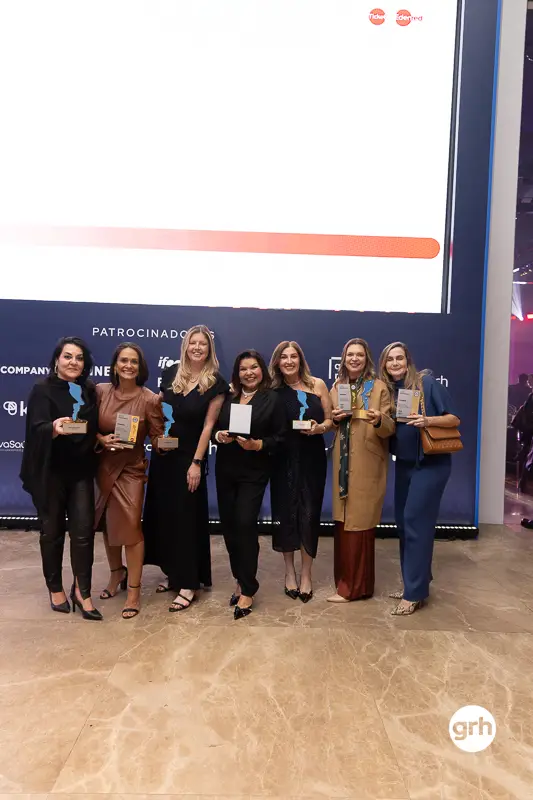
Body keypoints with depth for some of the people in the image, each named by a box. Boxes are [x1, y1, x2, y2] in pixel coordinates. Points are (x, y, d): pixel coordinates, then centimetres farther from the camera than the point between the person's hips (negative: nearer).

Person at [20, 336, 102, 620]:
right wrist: (55, 428, -41)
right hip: (50, 472, -3)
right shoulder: (42, 390, -8)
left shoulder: (89, 391, 4)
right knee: (52, 530, 10)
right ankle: (55, 589, 27)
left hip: (81, 471, 3)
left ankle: (82, 591, 12)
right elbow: (38, 429, -22)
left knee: (83, 529, 0)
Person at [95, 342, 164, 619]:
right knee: (107, 523, 16)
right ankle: (116, 573, 40)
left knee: (130, 526, -5)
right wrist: (102, 440, -14)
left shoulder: (149, 399, -12)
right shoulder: (100, 391, -3)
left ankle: (134, 591, 10)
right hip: (103, 466, 4)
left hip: (131, 469, -4)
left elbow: (157, 439, -8)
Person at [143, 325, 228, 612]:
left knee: (186, 517, 0)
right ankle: (172, 572, 28)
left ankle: (188, 584, 10)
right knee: (162, 513, 12)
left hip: (189, 457, -5)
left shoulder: (215, 383, -9)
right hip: (163, 454, 5)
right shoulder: (170, 374, 4)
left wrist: (196, 463, -14)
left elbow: (208, 425, -11)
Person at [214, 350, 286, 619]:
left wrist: (257, 444, -19)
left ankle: (247, 590, 5)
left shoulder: (272, 399, -1)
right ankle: (240, 580, 26)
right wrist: (218, 435, -10)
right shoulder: (228, 397, 10)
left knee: (245, 524, -10)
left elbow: (280, 438, -4)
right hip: (225, 470, 4)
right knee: (229, 525, 7)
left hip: (254, 472, -4)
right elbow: (213, 426, 11)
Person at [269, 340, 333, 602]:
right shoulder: (272, 389, 0)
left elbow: (331, 420, 4)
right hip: (283, 459, 0)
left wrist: (319, 427, -15)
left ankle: (306, 573, 21)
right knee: (284, 512, 6)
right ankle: (289, 571, 26)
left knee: (309, 514, 3)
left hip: (312, 458, 0)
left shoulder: (317, 385, 1)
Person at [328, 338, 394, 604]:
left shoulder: (379, 387, -5)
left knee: (359, 523, 0)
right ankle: (346, 578, 25)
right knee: (343, 521, 10)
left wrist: (379, 420, -29)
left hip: (368, 464, -5)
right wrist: (335, 418, -4)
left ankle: (355, 586, 11)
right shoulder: (337, 387, 10)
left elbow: (390, 429, -8)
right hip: (343, 463, 5)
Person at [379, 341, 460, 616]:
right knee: (403, 522, 10)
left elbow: (454, 419, -10)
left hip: (431, 463, -6)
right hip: (404, 464, 7)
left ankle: (414, 592, 4)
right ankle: (415, 582, 26)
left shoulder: (427, 383, -10)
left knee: (415, 522, -7)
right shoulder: (387, 390, 6)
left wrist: (427, 420, -28)